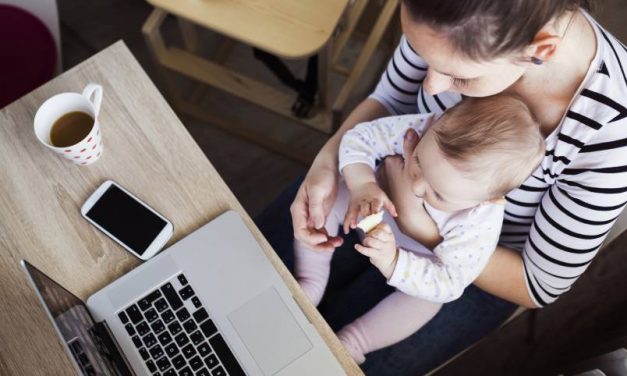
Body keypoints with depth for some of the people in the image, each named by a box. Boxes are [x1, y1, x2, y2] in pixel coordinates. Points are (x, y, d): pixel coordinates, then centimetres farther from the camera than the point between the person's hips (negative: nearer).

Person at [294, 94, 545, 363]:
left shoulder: (480, 224, -40)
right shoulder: (425, 130, -36)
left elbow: (446, 284, -35)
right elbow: (359, 138, -27)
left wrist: (392, 263, -50)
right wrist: (362, 185, -45)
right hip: (376, 215, 3)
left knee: (426, 299, -26)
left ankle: (347, 345, -10)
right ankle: (310, 286, -2)